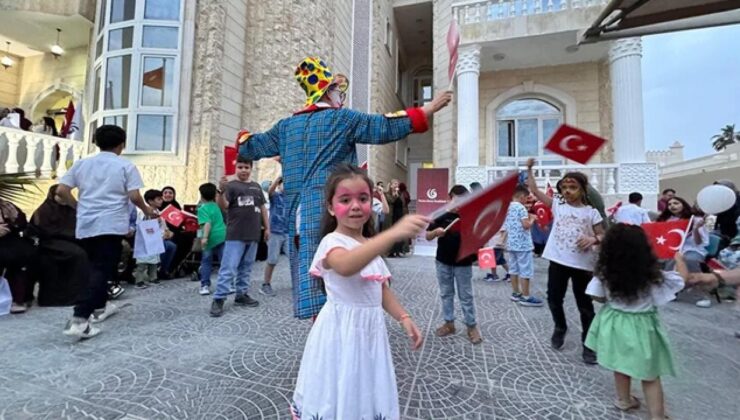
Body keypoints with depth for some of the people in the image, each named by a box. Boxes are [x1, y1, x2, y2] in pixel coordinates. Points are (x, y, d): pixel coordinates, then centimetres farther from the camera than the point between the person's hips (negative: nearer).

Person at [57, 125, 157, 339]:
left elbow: (61, 191, 6)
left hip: (86, 224, 6)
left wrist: (79, 207, 21)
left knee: (97, 267, 20)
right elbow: (134, 196, -10)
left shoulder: (81, 163, 11)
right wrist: (147, 210, 7)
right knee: (101, 270, -5)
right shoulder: (126, 166, -3)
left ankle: (100, 307, 32)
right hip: (111, 225, -6)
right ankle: (79, 320, -13)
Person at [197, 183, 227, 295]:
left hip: (211, 238, -5)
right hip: (223, 236, 5)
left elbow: (207, 223, -21)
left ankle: (205, 285, 11)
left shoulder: (202, 208, -6)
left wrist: (204, 237, -27)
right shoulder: (216, 206, 14)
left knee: (206, 262, 11)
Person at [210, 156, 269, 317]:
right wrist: (222, 191, -32)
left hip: (253, 235, 5)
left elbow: (262, 208, 18)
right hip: (235, 235, -5)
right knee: (229, 268, -6)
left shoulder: (256, 186, 14)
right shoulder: (231, 185, -2)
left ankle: (242, 295, 24)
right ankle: (218, 299, 1)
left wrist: (267, 227, 14)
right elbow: (223, 206, -14)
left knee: (246, 267, 13)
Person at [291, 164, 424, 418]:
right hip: (342, 332, -7)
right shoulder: (332, 242, -17)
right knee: (340, 399, 5)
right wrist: (393, 234, -53)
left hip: (371, 329, 7)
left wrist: (404, 318, 2)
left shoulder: (372, 246, 9)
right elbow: (346, 266, -41)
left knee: (370, 397, 19)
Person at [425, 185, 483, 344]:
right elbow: (428, 236, 1)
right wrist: (436, 232, -20)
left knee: (466, 296, 8)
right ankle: (449, 323, 28)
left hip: (463, 263, -2)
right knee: (446, 294, 14)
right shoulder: (442, 216, -2)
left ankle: (471, 326, 22)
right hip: (443, 262, 2)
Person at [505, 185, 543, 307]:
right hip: (523, 244, -8)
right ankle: (526, 297, 4)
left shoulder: (507, 208, 12)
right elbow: (526, 225, -19)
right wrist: (532, 219, -2)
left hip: (511, 244, 8)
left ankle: (515, 293, 21)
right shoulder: (521, 207, -13)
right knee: (525, 271, -1)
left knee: (514, 269, 13)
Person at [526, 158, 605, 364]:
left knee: (585, 305, 9)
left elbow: (603, 236, 0)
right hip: (558, 261, 2)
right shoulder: (557, 205, 3)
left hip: (582, 264, -1)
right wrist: (529, 169, -2)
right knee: (554, 299, 12)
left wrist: (593, 239, -21)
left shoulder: (591, 212, -1)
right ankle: (560, 328, 39)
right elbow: (535, 190, 1)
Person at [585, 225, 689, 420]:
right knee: (650, 376, 15)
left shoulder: (604, 273, -18)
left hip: (614, 323, 2)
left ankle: (624, 400, 41)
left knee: (620, 365, 23)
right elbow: (684, 275, -3)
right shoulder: (652, 277, -21)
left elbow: (598, 297, -6)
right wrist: (678, 257, 14)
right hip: (641, 328, -2)